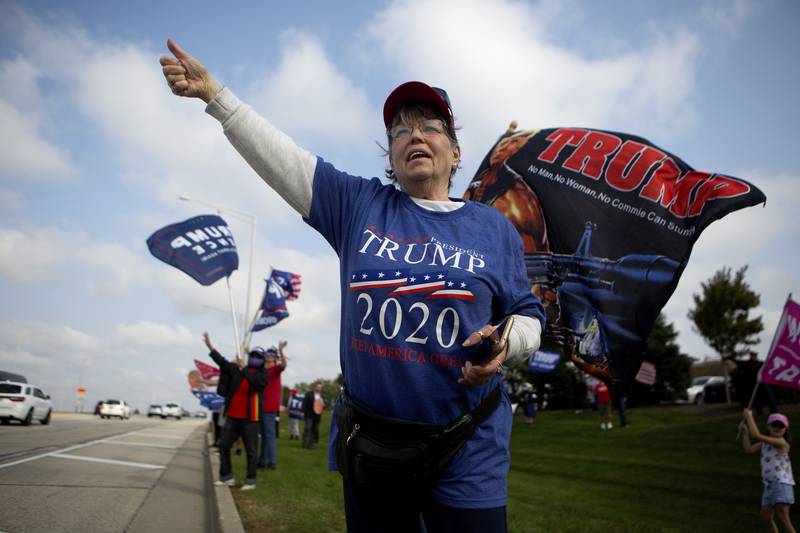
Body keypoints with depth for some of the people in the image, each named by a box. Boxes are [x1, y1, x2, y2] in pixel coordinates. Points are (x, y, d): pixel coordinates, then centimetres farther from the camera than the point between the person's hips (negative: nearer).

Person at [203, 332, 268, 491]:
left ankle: (250, 481, 11)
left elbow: (257, 382, -23)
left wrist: (244, 368, -26)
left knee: (251, 451, 2)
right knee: (224, 445, 9)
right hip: (232, 416, 4)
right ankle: (227, 477, 22)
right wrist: (210, 346, -15)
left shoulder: (262, 374, -2)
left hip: (250, 418, -4)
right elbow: (222, 362, -5)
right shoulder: (236, 369, 7)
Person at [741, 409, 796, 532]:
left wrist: (749, 416, -15)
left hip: (782, 484, -8)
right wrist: (744, 432, 0)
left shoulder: (781, 442, -15)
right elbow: (749, 449, 8)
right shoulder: (765, 442, 11)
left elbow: (756, 435, -23)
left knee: (782, 518, -13)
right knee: (766, 516, 12)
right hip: (769, 484, 8)